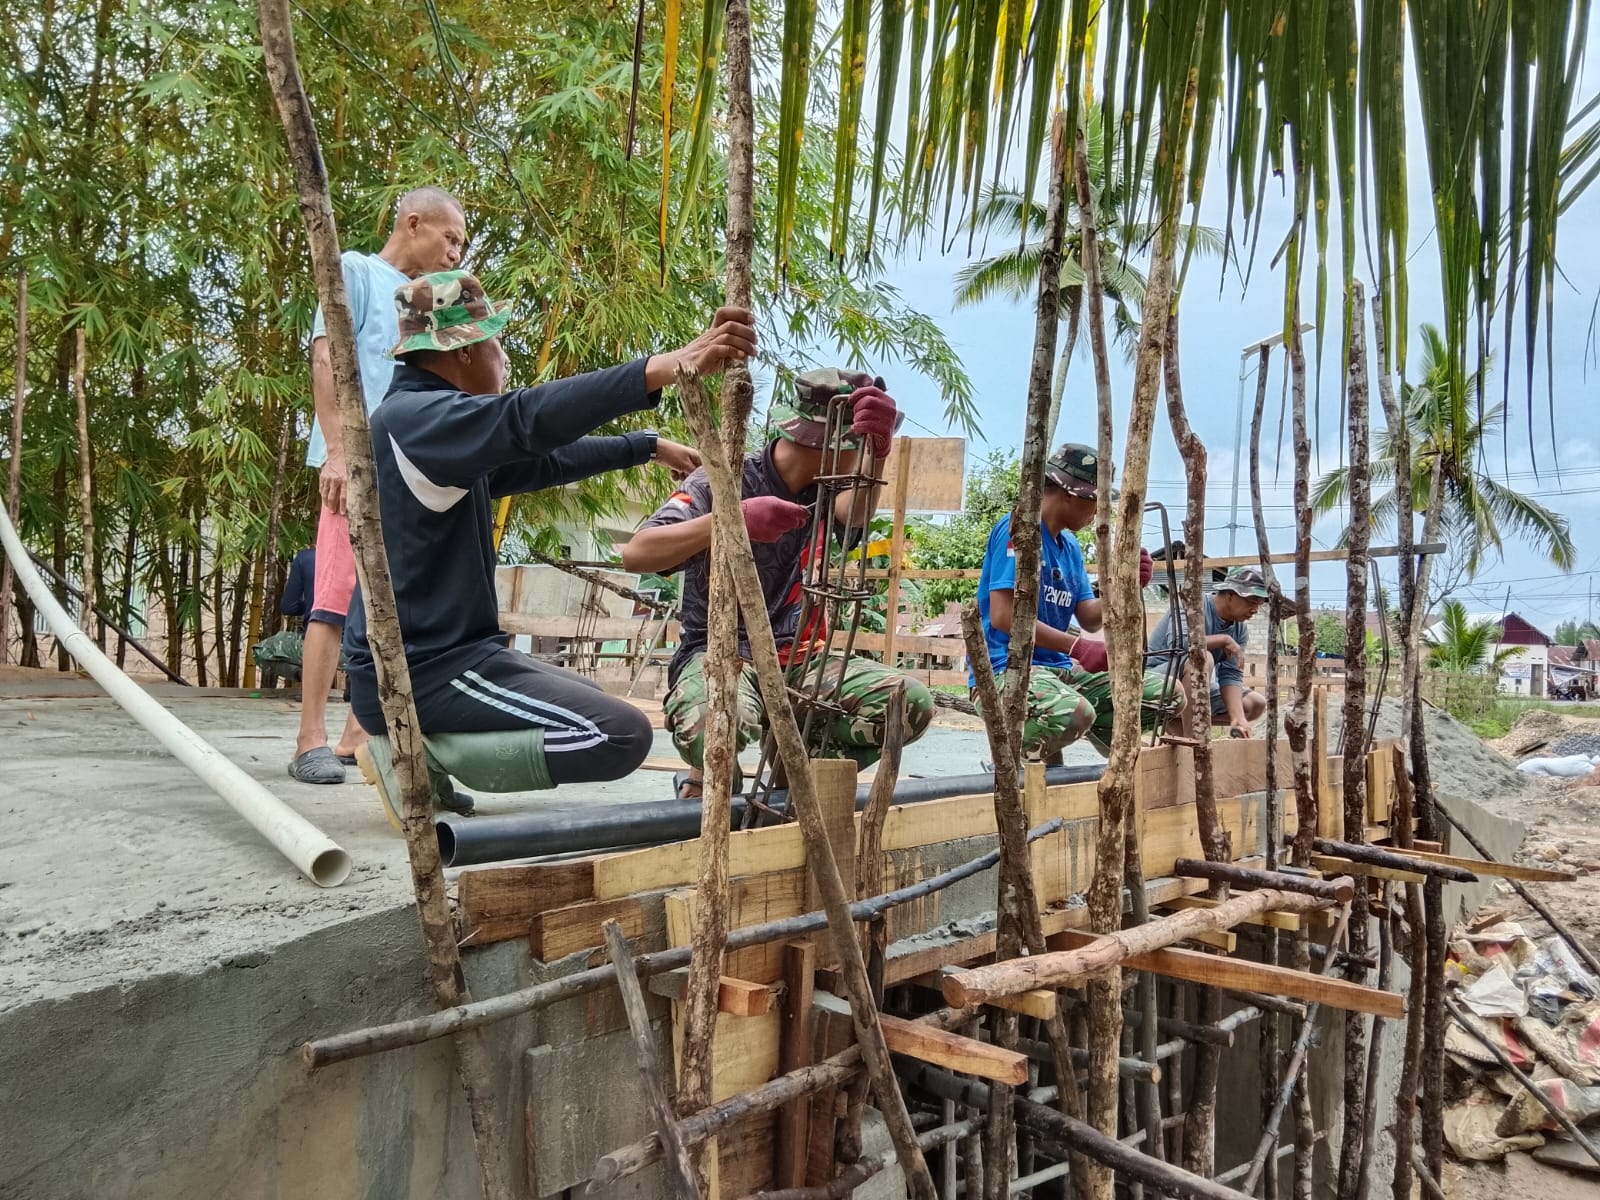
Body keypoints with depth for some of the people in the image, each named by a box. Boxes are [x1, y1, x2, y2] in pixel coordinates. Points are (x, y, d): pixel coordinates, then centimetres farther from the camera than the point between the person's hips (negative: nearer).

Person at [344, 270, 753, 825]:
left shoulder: (437, 425, 14)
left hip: (433, 653, 11)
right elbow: (527, 420, -35)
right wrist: (667, 367, -43)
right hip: (420, 669, -11)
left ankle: (421, 744, 11)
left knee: (588, 703, 27)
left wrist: (648, 446, 27)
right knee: (622, 734, -18)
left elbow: (543, 458, 23)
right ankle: (421, 753, -8)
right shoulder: (414, 416, -17)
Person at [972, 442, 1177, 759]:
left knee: (1167, 694, -2)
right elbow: (1003, 616, -21)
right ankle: (1019, 749, -9)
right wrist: (1077, 647, -23)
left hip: (1060, 666, 8)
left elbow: (1090, 619, 12)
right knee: (1072, 714, -39)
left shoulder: (1070, 545, 15)